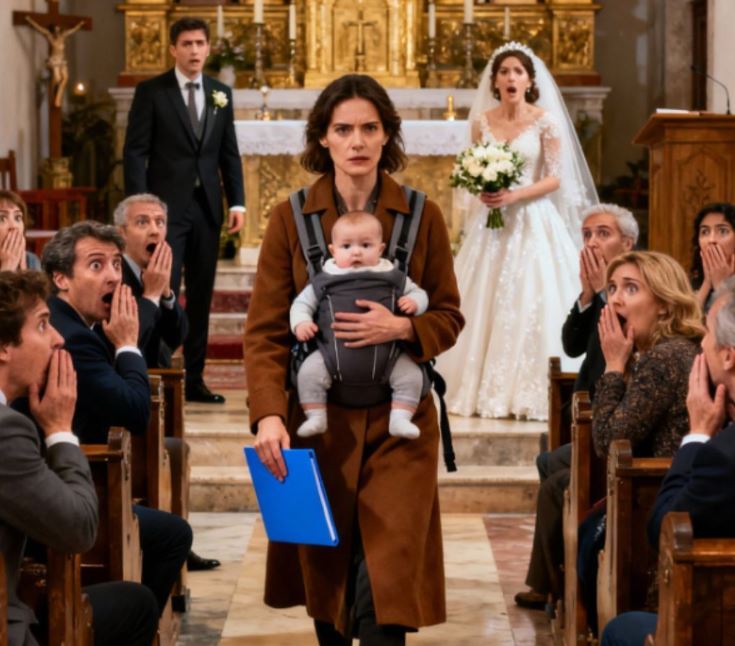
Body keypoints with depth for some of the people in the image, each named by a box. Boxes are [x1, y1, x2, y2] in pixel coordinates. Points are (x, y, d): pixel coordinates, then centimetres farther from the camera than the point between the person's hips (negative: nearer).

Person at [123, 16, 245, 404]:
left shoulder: (220, 93, 10)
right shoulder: (151, 92, -3)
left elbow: (229, 153, 13)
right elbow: (135, 152, -5)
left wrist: (237, 202, 4)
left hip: (207, 208, 5)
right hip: (166, 207, -5)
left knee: (201, 295, 7)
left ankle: (194, 379, 13)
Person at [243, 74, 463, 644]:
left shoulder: (422, 216, 2)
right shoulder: (291, 217, 1)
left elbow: (449, 317, 7)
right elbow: (266, 330, -3)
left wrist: (401, 328, -16)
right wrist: (268, 415, -17)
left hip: (397, 423, -1)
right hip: (319, 420, 1)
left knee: (387, 582, -9)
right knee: (325, 572, 10)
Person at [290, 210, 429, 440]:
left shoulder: (393, 277, 8)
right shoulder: (324, 281, 7)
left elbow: (418, 293, 17)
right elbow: (302, 302, 14)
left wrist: (413, 302, -6)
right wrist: (301, 323, -5)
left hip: (385, 353, 0)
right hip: (334, 352, 0)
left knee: (411, 374, -17)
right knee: (309, 371, -19)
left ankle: (400, 419, -7)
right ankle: (315, 417, -4)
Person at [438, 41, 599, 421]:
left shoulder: (545, 121, -3)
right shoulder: (482, 121, 6)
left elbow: (555, 179, -5)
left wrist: (515, 196, -18)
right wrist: (482, 191, -9)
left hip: (532, 222, -3)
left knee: (531, 303, -8)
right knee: (483, 306, 1)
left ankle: (528, 393, -4)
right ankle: (483, 390, 6)